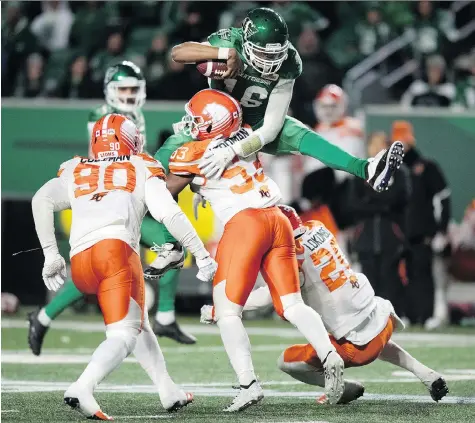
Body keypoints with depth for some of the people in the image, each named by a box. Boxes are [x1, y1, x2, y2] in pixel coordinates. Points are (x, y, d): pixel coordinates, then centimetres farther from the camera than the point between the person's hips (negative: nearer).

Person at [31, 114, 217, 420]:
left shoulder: (75, 173, 27)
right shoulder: (142, 169, 19)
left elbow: (42, 201, 10)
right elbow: (169, 213, 6)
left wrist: (51, 255, 11)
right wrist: (202, 255, 9)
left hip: (80, 261, 5)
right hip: (116, 249, -5)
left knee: (138, 322, 24)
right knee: (124, 334, -7)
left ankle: (170, 392, 25)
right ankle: (82, 388, -31)